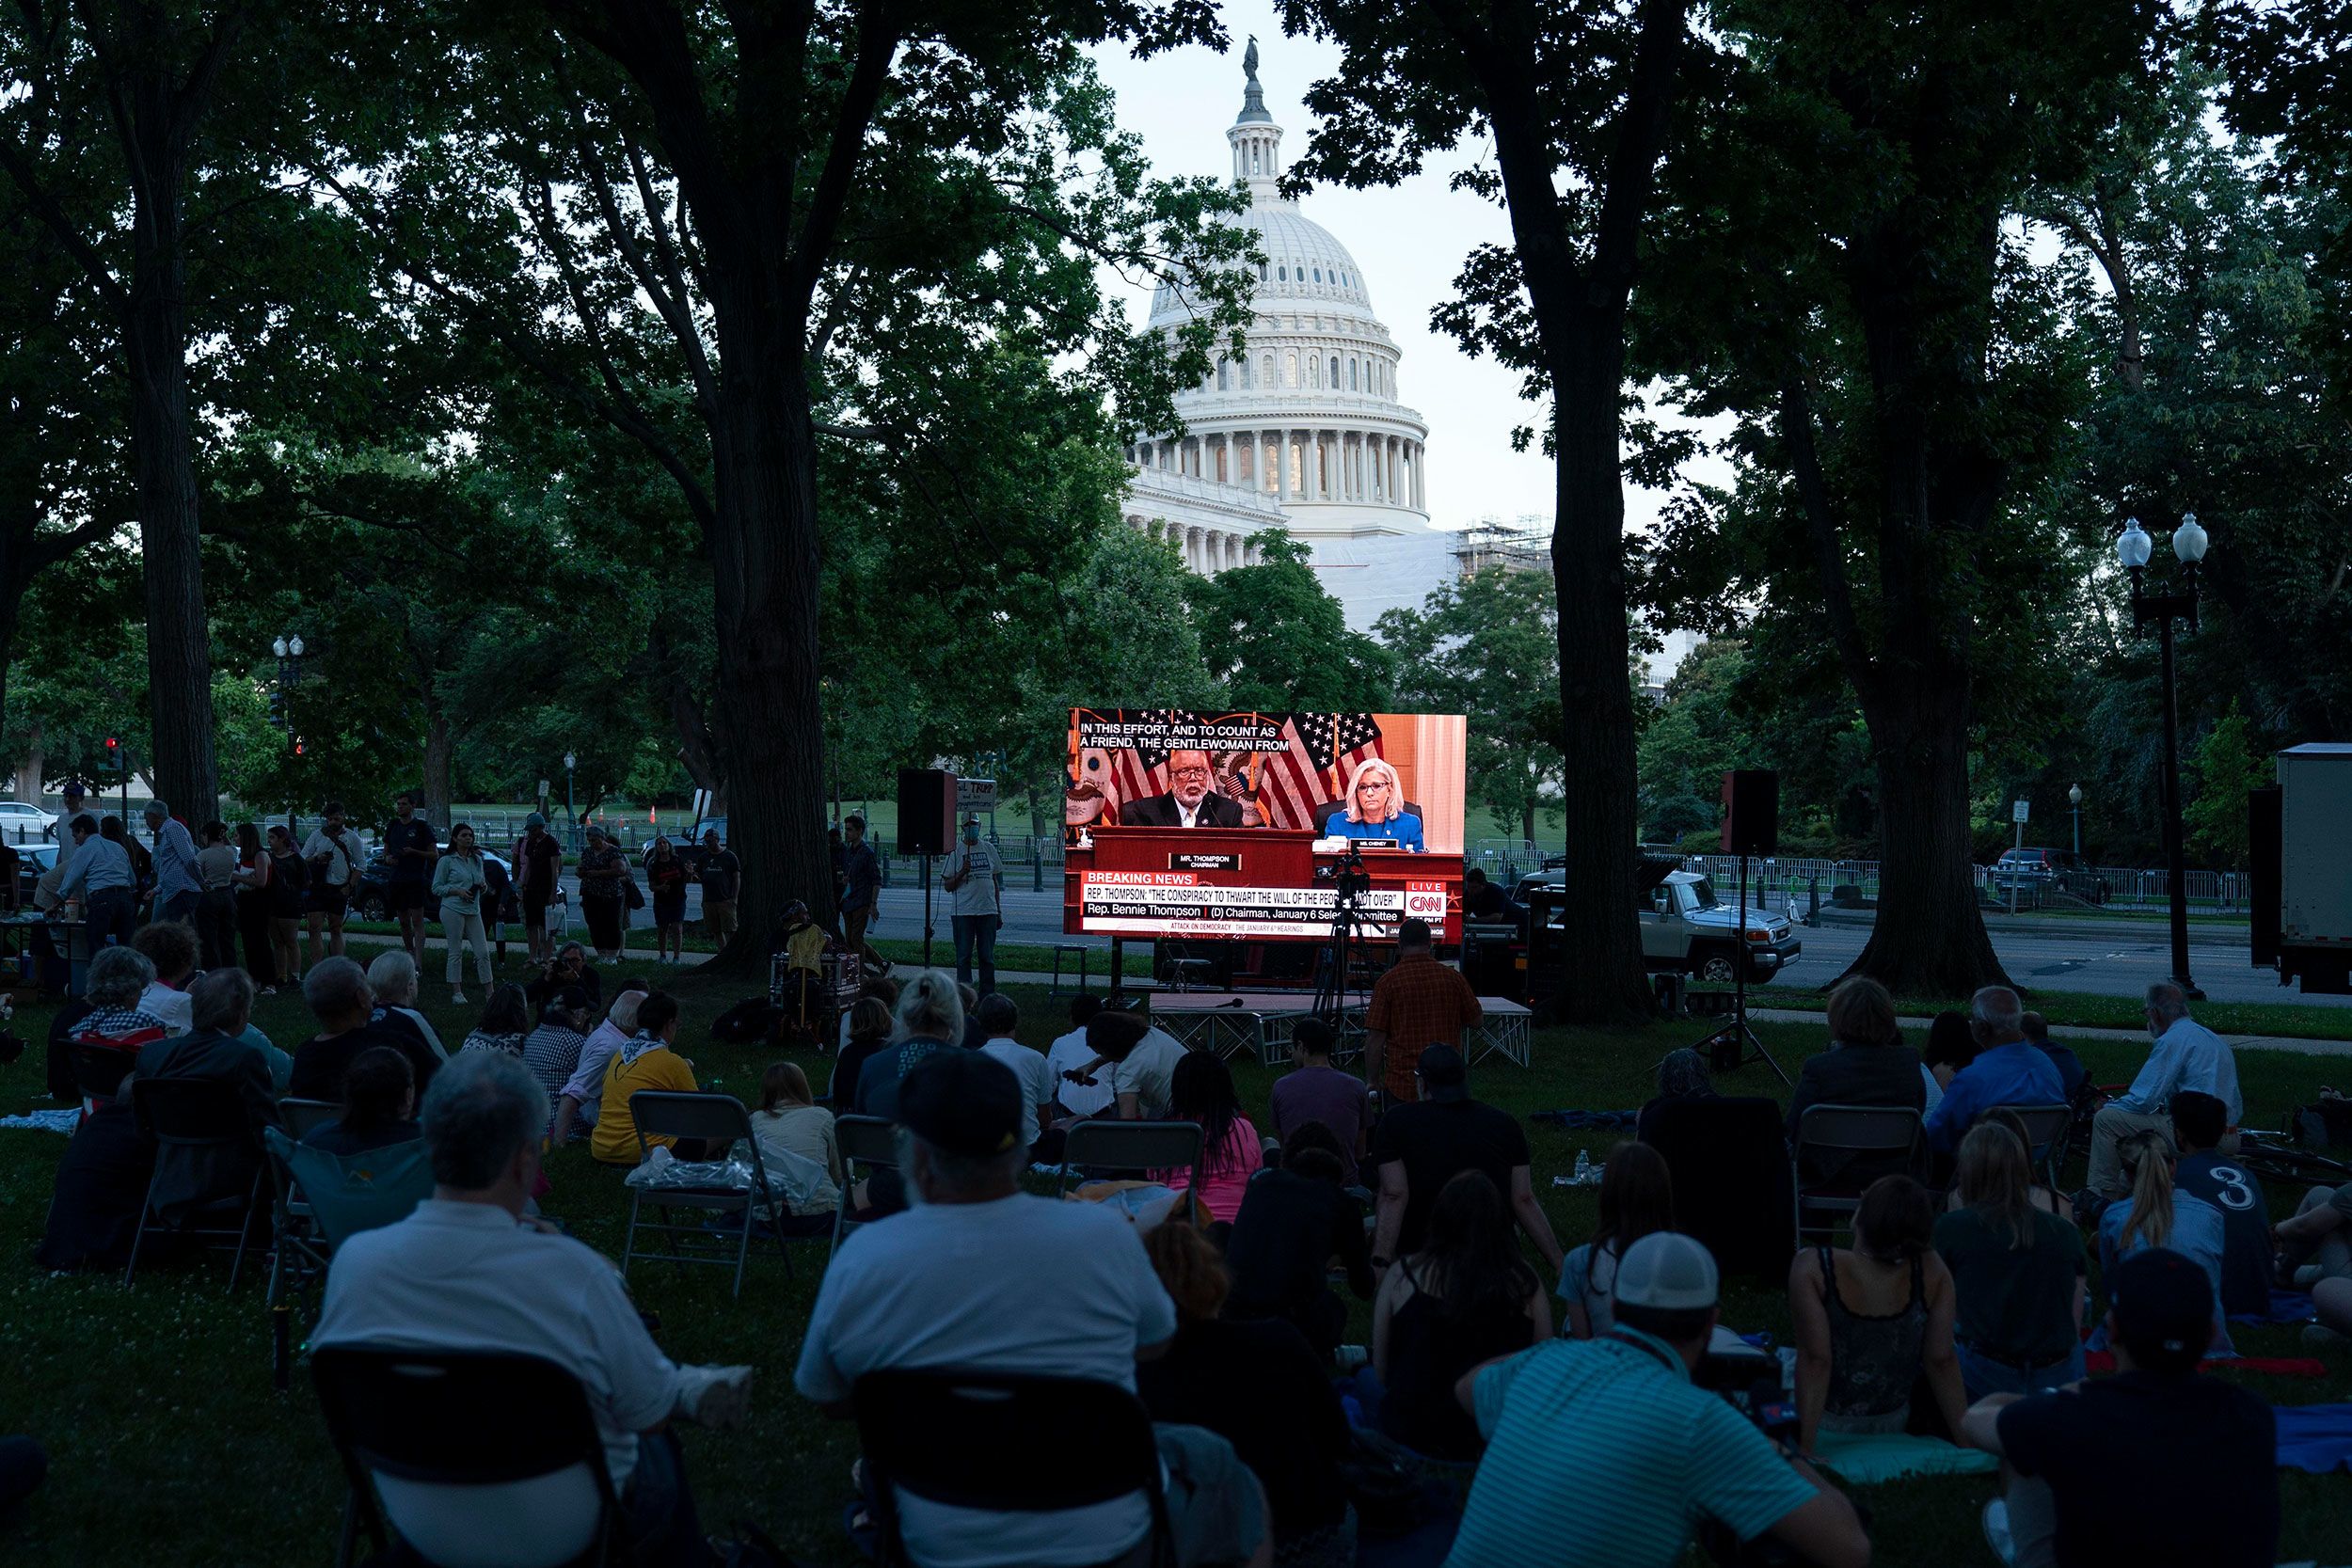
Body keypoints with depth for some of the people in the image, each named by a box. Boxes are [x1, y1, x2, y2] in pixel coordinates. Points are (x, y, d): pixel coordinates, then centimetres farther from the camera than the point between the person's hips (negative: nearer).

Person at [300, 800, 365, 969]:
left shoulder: (351, 837, 6)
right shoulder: (317, 835, 8)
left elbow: (360, 864, 6)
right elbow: (303, 859, 9)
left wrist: (349, 886, -4)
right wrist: (317, 858, -12)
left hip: (340, 890, 0)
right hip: (317, 887, 0)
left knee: (336, 930, 6)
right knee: (314, 928, -8)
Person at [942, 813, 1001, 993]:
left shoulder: (989, 849, 12)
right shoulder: (955, 851, 1)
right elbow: (948, 886, 0)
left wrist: (998, 912, 16)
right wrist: (962, 872, -17)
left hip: (988, 910, 3)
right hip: (964, 911, -3)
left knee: (987, 956, 4)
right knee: (964, 955, -2)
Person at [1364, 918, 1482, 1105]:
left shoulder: (1388, 982, -8)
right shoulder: (1453, 977, 1)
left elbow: (1375, 1039, -8)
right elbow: (1476, 1018, 14)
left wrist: (1373, 1082, 1)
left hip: (1402, 1085, -3)